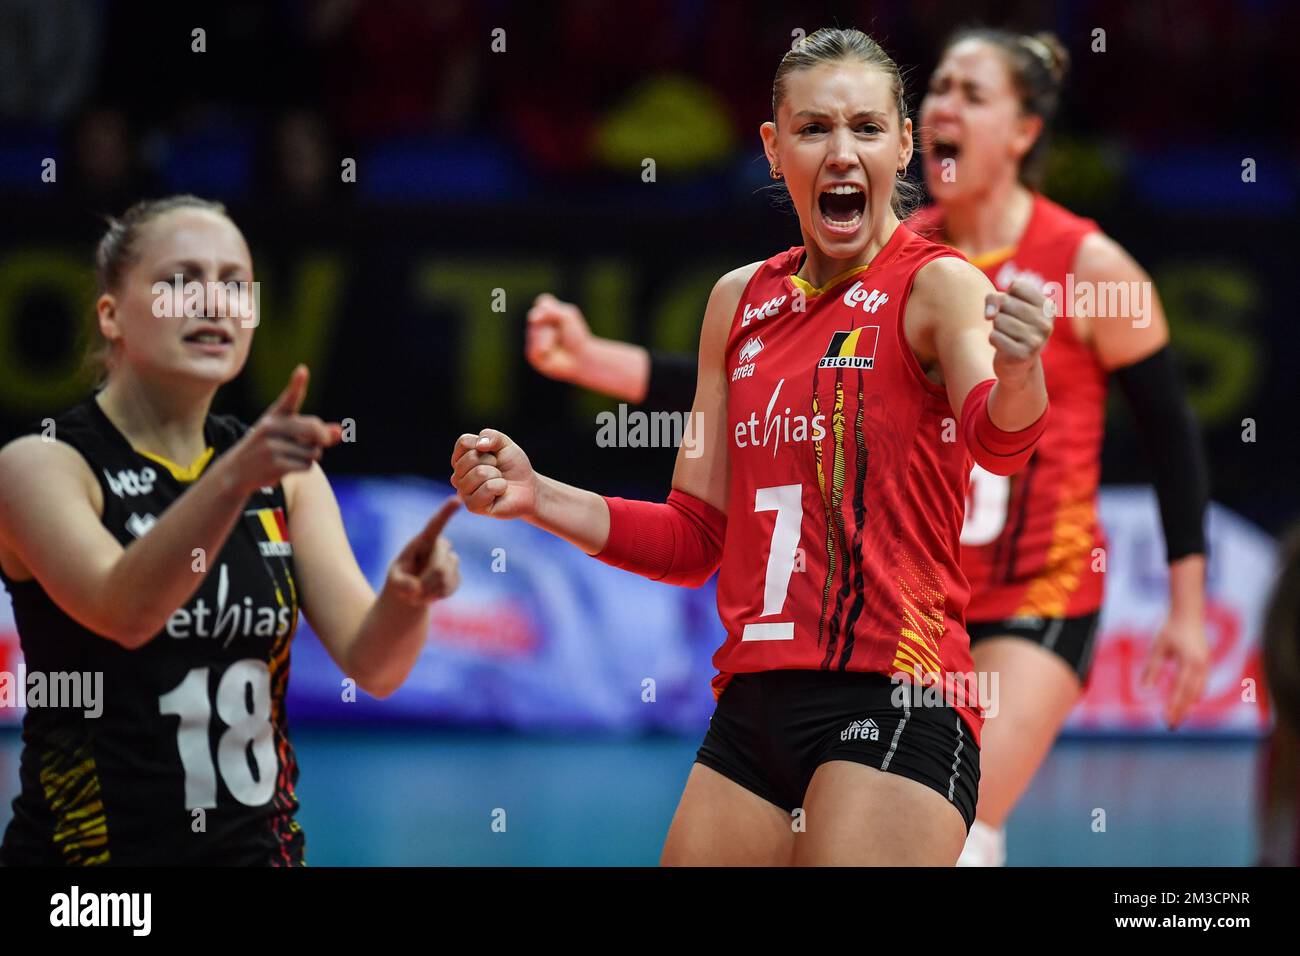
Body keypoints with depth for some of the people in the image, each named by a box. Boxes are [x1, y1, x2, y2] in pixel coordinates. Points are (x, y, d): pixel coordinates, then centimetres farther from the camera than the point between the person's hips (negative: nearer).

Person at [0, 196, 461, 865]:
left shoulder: (283, 479, 5)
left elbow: (370, 665, -5)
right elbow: (122, 610, -28)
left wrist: (406, 599, -26)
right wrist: (234, 478, -43)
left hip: (258, 845, 5)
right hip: (88, 846, -5)